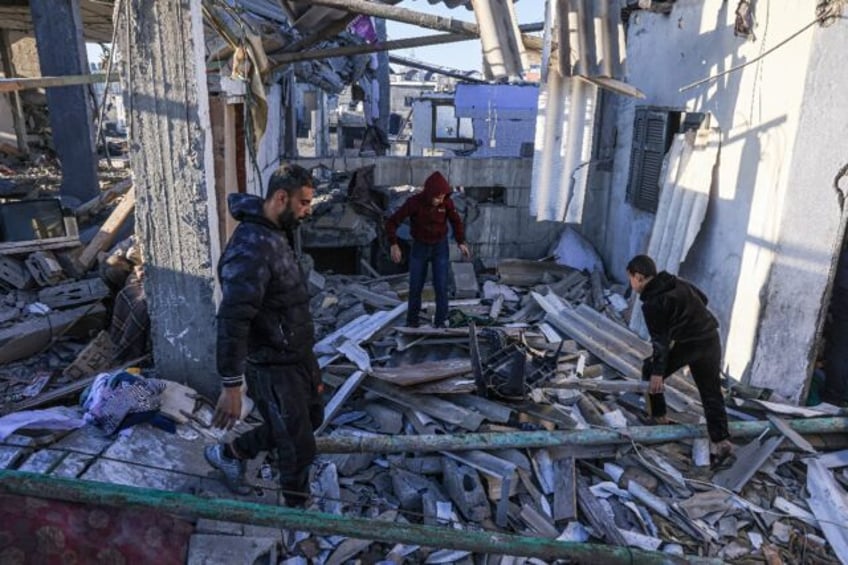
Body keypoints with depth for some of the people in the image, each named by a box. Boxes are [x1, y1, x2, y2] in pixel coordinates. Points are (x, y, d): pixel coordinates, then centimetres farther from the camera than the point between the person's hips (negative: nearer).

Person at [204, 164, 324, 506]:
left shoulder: (275, 234, 6)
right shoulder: (251, 248, -26)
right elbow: (231, 322, -30)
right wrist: (231, 386, -28)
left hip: (299, 355, 10)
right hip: (274, 368, -10)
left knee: (311, 419, 26)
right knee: (299, 448, 6)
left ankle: (230, 453, 41)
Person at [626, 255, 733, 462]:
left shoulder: (652, 303, -13)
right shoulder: (679, 283, 9)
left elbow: (660, 340, -15)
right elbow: (703, 299, 22)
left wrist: (657, 372, -14)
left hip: (687, 345, -7)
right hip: (711, 340, 7)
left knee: (650, 371, 14)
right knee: (711, 392, 11)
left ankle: (658, 416, 22)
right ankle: (721, 440, 6)